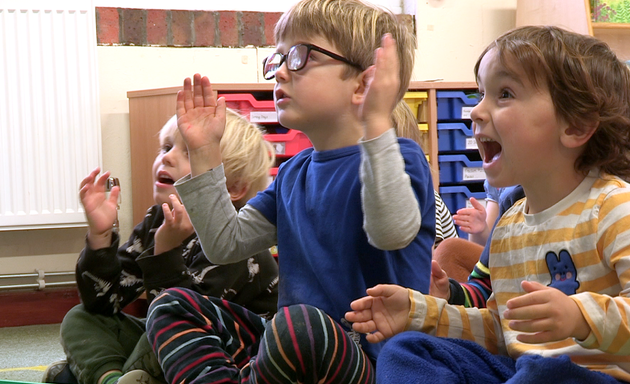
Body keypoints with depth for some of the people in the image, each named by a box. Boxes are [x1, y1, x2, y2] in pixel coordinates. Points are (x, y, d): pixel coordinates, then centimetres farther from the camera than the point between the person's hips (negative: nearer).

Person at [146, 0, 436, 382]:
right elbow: (226, 243, 14)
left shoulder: (398, 157, -9)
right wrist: (203, 152, 11)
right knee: (172, 305, 3)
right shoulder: (293, 173, 15)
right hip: (294, 343, 8)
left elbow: (393, 232, -31)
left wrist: (377, 123, -37)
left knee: (301, 324, -40)